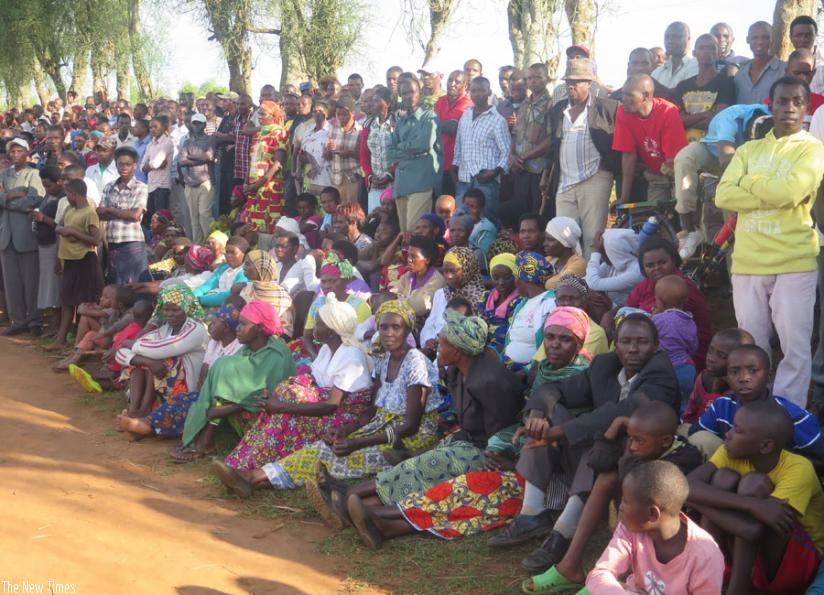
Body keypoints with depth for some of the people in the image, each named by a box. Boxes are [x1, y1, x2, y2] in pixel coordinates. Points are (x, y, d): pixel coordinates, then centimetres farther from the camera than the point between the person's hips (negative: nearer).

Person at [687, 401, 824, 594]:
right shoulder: (731, 453, -11)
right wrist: (751, 505, -40)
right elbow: (687, 487, -29)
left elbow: (752, 529, -37)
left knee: (754, 483, -26)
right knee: (724, 478, -20)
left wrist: (698, 499, -26)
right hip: (749, 559, 5)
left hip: (798, 564, -4)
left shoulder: (798, 469, -25)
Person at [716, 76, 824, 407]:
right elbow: (723, 196, -2)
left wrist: (749, 181, -2)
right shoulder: (748, 150, 14)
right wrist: (773, 192, -11)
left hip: (794, 263, -4)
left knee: (795, 349, -1)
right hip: (747, 262, 4)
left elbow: (789, 191, -18)